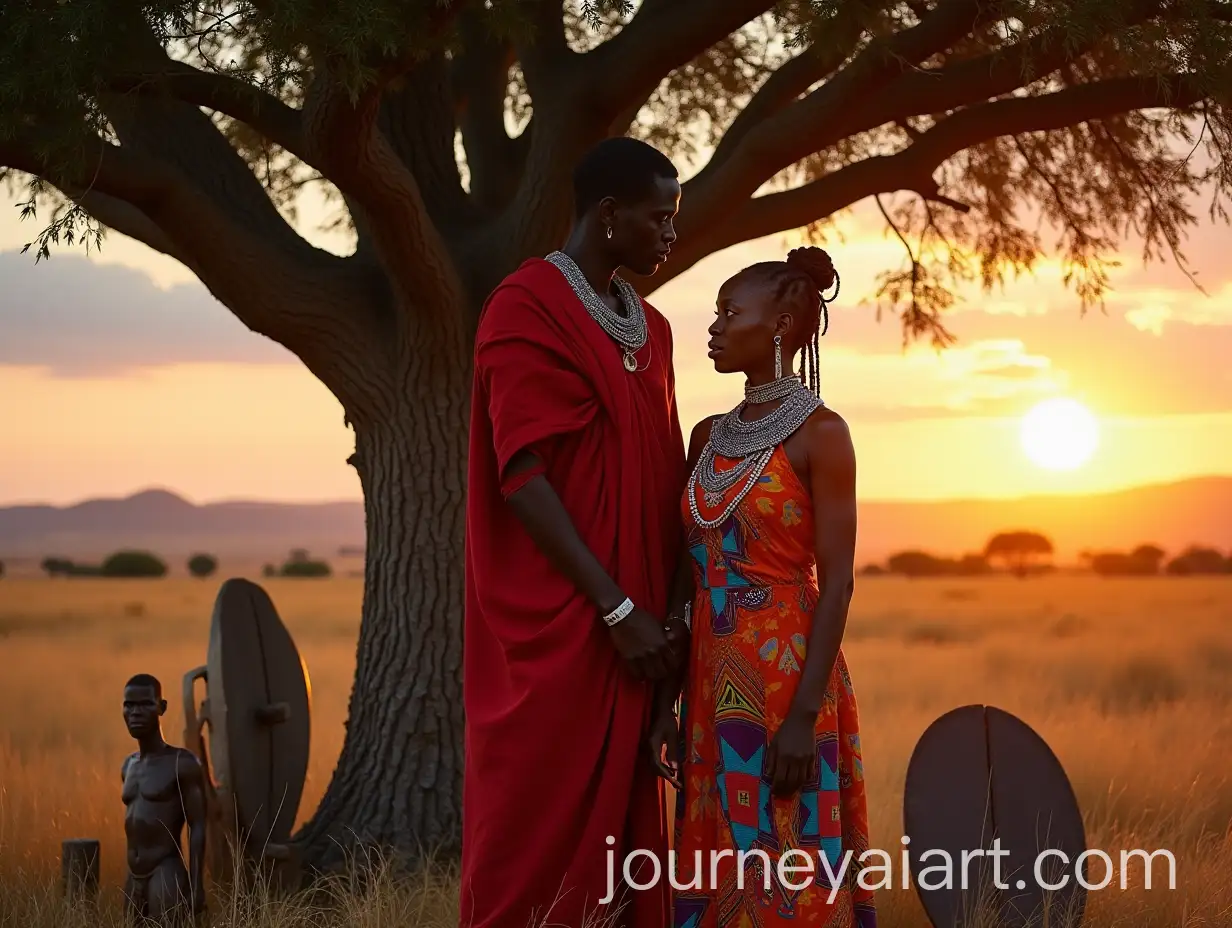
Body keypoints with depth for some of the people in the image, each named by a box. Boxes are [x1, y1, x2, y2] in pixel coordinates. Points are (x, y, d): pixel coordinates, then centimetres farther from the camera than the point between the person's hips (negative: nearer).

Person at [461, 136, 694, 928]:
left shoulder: (650, 328, 15)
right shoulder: (526, 309, -8)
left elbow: (669, 477, 14)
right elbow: (525, 476, -16)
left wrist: (678, 606, 0)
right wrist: (619, 609, -19)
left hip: (635, 625, 7)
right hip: (554, 625, -7)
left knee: (624, 836, 8)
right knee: (539, 839, -4)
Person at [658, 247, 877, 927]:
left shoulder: (820, 433, -7)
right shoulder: (708, 437, 12)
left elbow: (836, 583, -11)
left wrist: (804, 714, -17)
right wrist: (670, 695, 12)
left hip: (786, 677, -7)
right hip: (713, 683, 7)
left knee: (787, 872, -3)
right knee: (717, 870, 9)